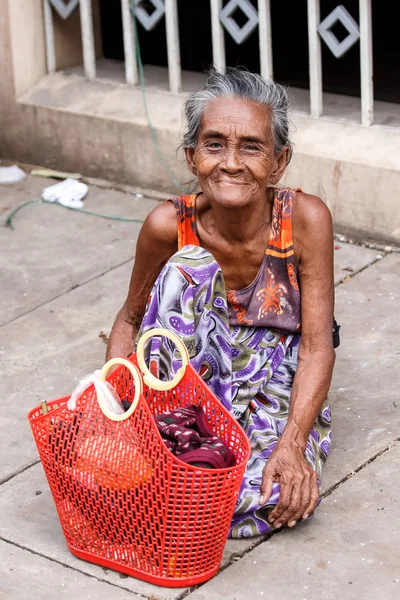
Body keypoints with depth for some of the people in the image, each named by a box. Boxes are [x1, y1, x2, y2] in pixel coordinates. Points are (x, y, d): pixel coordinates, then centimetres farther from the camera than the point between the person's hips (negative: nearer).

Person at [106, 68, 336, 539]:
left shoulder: (305, 218, -20)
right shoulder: (169, 226, -17)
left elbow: (318, 346, -18)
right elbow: (131, 319, -2)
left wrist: (293, 444, -30)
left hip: (279, 383, 0)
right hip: (193, 374, 0)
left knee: (284, 496, -32)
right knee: (189, 267, -29)